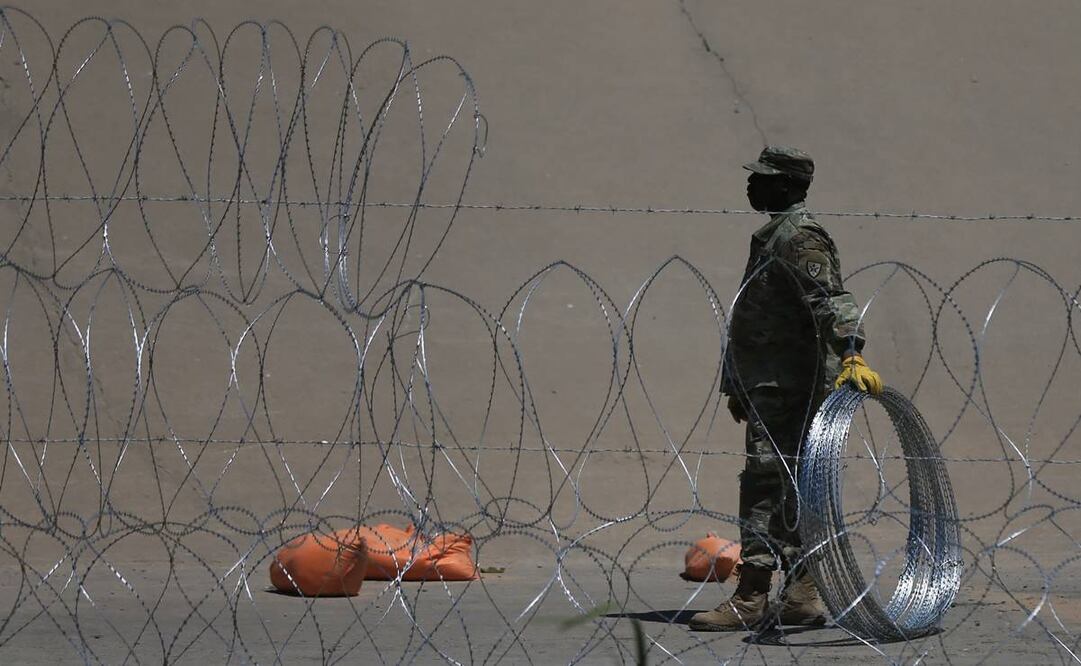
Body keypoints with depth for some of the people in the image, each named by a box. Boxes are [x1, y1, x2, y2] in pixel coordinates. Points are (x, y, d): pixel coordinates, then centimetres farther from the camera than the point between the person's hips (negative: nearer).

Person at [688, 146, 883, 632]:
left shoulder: (799, 237, -12)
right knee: (789, 489, 12)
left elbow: (832, 300, -25)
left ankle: (751, 599, -14)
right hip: (771, 386, 11)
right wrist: (738, 386, 30)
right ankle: (801, 596, 16)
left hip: (786, 387, -11)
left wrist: (851, 354, -40)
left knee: (765, 482, -12)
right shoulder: (772, 235, 21)